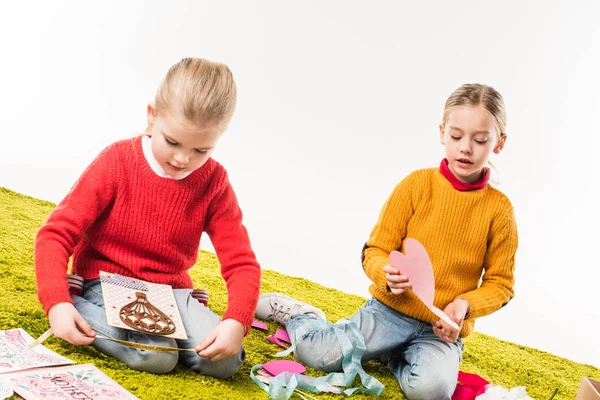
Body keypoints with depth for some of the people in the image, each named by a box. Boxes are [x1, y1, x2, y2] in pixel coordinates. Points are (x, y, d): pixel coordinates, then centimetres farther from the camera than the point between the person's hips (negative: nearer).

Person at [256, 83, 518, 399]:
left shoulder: (499, 209, -2)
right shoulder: (417, 184, -4)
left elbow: (500, 283, 3)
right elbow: (374, 252, -3)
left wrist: (465, 305, -16)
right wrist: (388, 275, -24)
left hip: (443, 330, 1)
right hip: (389, 310, 0)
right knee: (315, 353, -18)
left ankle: (392, 356, 5)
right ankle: (292, 313, 18)